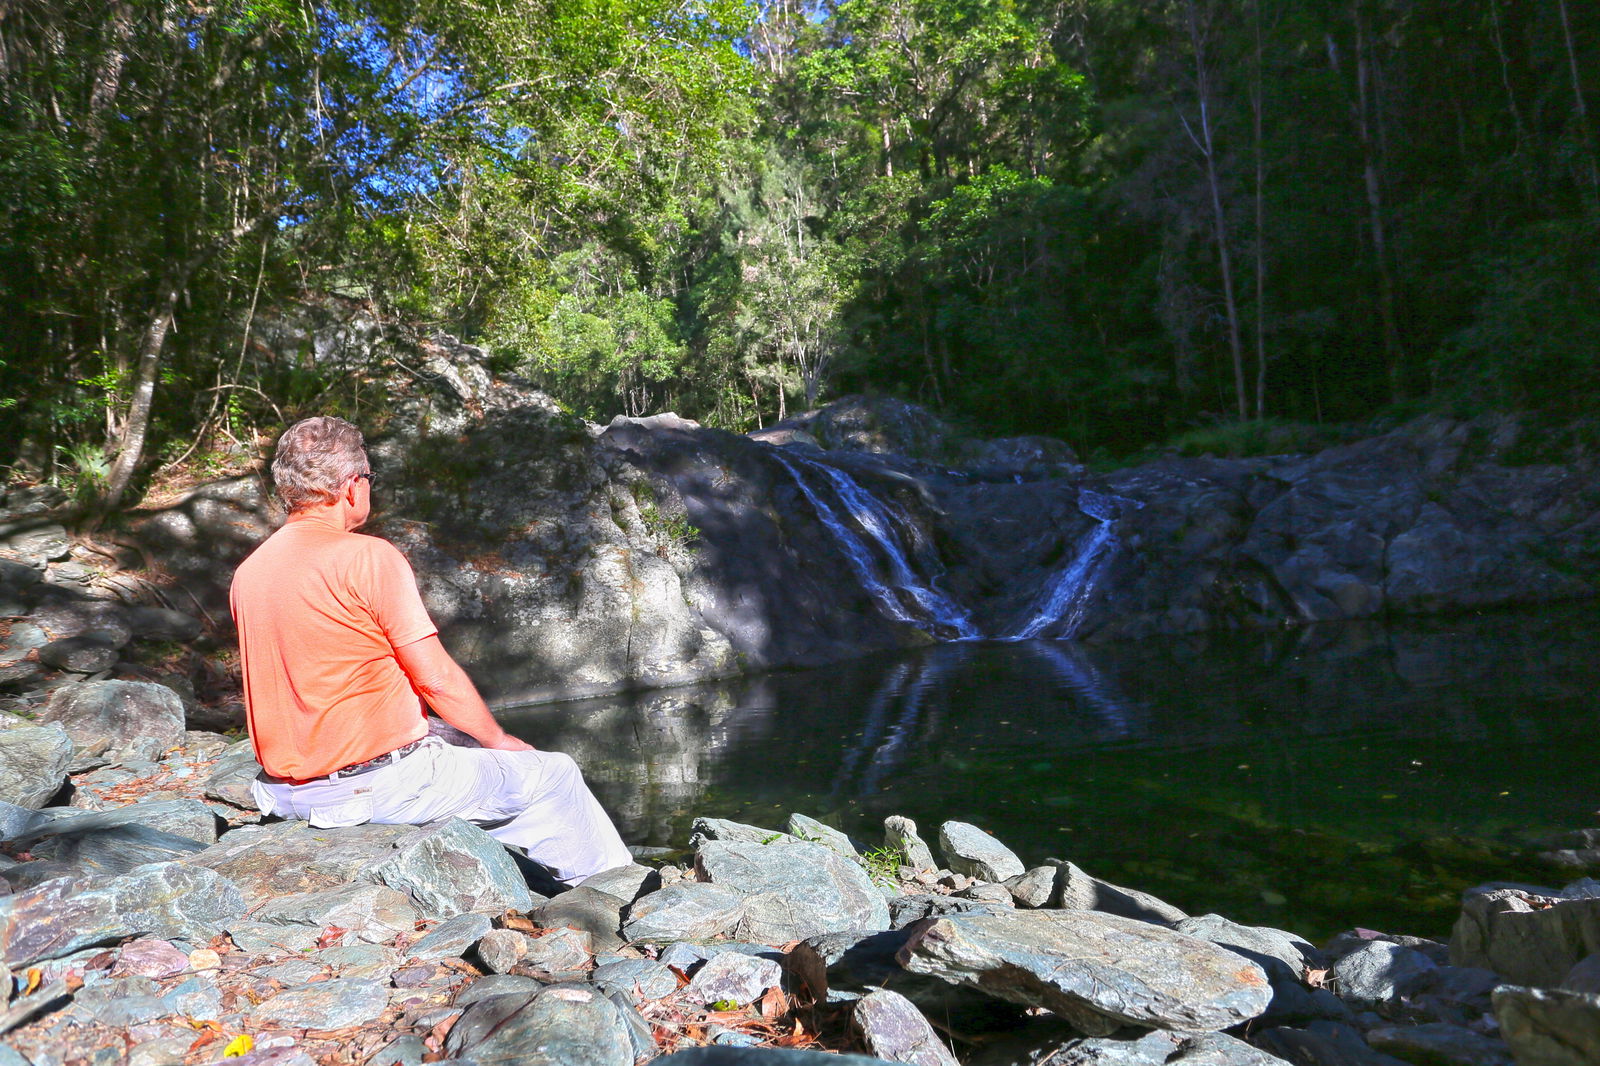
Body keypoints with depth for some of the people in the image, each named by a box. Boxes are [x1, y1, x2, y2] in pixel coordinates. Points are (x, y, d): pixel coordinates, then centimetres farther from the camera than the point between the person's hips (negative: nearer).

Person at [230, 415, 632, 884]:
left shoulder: (247, 573, 5)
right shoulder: (370, 557, -18)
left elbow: (305, 678, 14)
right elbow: (436, 678, -16)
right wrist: (499, 740, 1)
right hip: (380, 783, -9)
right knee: (554, 775, 6)